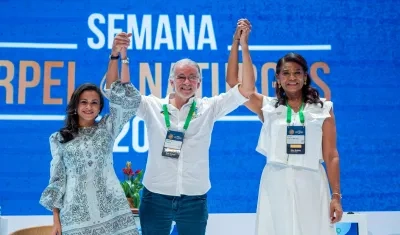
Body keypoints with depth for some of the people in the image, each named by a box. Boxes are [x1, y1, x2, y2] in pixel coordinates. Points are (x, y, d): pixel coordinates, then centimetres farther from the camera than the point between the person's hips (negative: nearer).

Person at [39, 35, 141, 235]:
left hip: (112, 211, 0)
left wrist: (123, 57, -10)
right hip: (76, 214, 0)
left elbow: (127, 100, -4)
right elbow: (57, 179, 9)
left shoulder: (107, 127, 8)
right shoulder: (59, 139, 9)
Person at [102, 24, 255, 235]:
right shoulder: (152, 106, -1)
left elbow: (246, 90, -6)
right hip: (155, 198, 0)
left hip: (194, 200, 1)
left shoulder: (208, 108, 0)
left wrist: (243, 46, -14)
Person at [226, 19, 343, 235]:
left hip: (311, 184, 0)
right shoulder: (267, 107, 7)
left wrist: (336, 195, -1)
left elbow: (331, 156, 4)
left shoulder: (323, 109, 6)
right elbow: (233, 81, 0)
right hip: (276, 184, 1)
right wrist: (238, 40, -3)